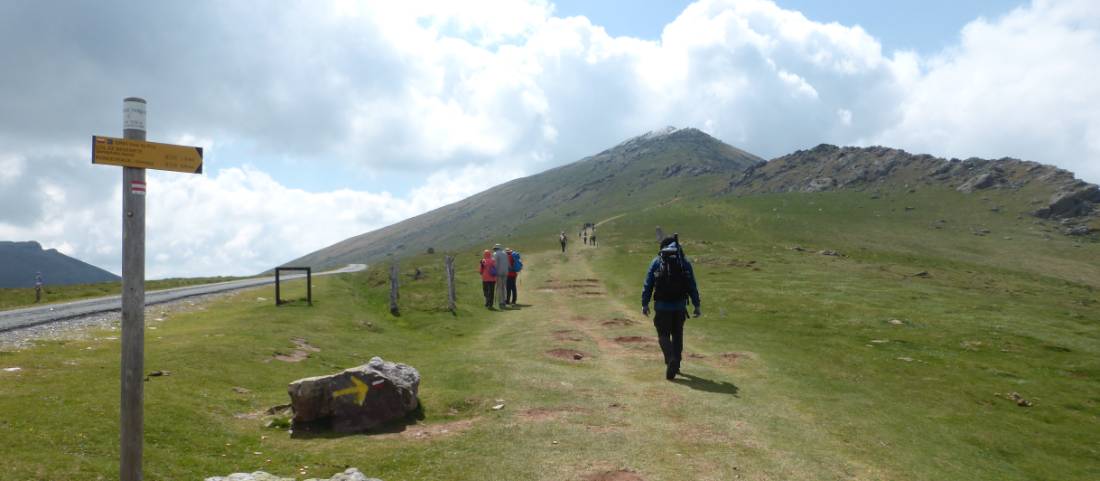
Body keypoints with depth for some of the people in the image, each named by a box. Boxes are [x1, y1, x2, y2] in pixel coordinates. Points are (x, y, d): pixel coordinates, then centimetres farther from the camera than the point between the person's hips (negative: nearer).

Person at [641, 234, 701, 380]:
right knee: (677, 335, 16)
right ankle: (675, 365, 21)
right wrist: (696, 305, 6)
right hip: (680, 306, 2)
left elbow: (648, 284, -2)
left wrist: (644, 304, 3)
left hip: (662, 306, -2)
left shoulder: (657, 262, -1)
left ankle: (671, 359, -21)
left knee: (663, 335, 4)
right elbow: (693, 286, 2)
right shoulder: (685, 262, 3)